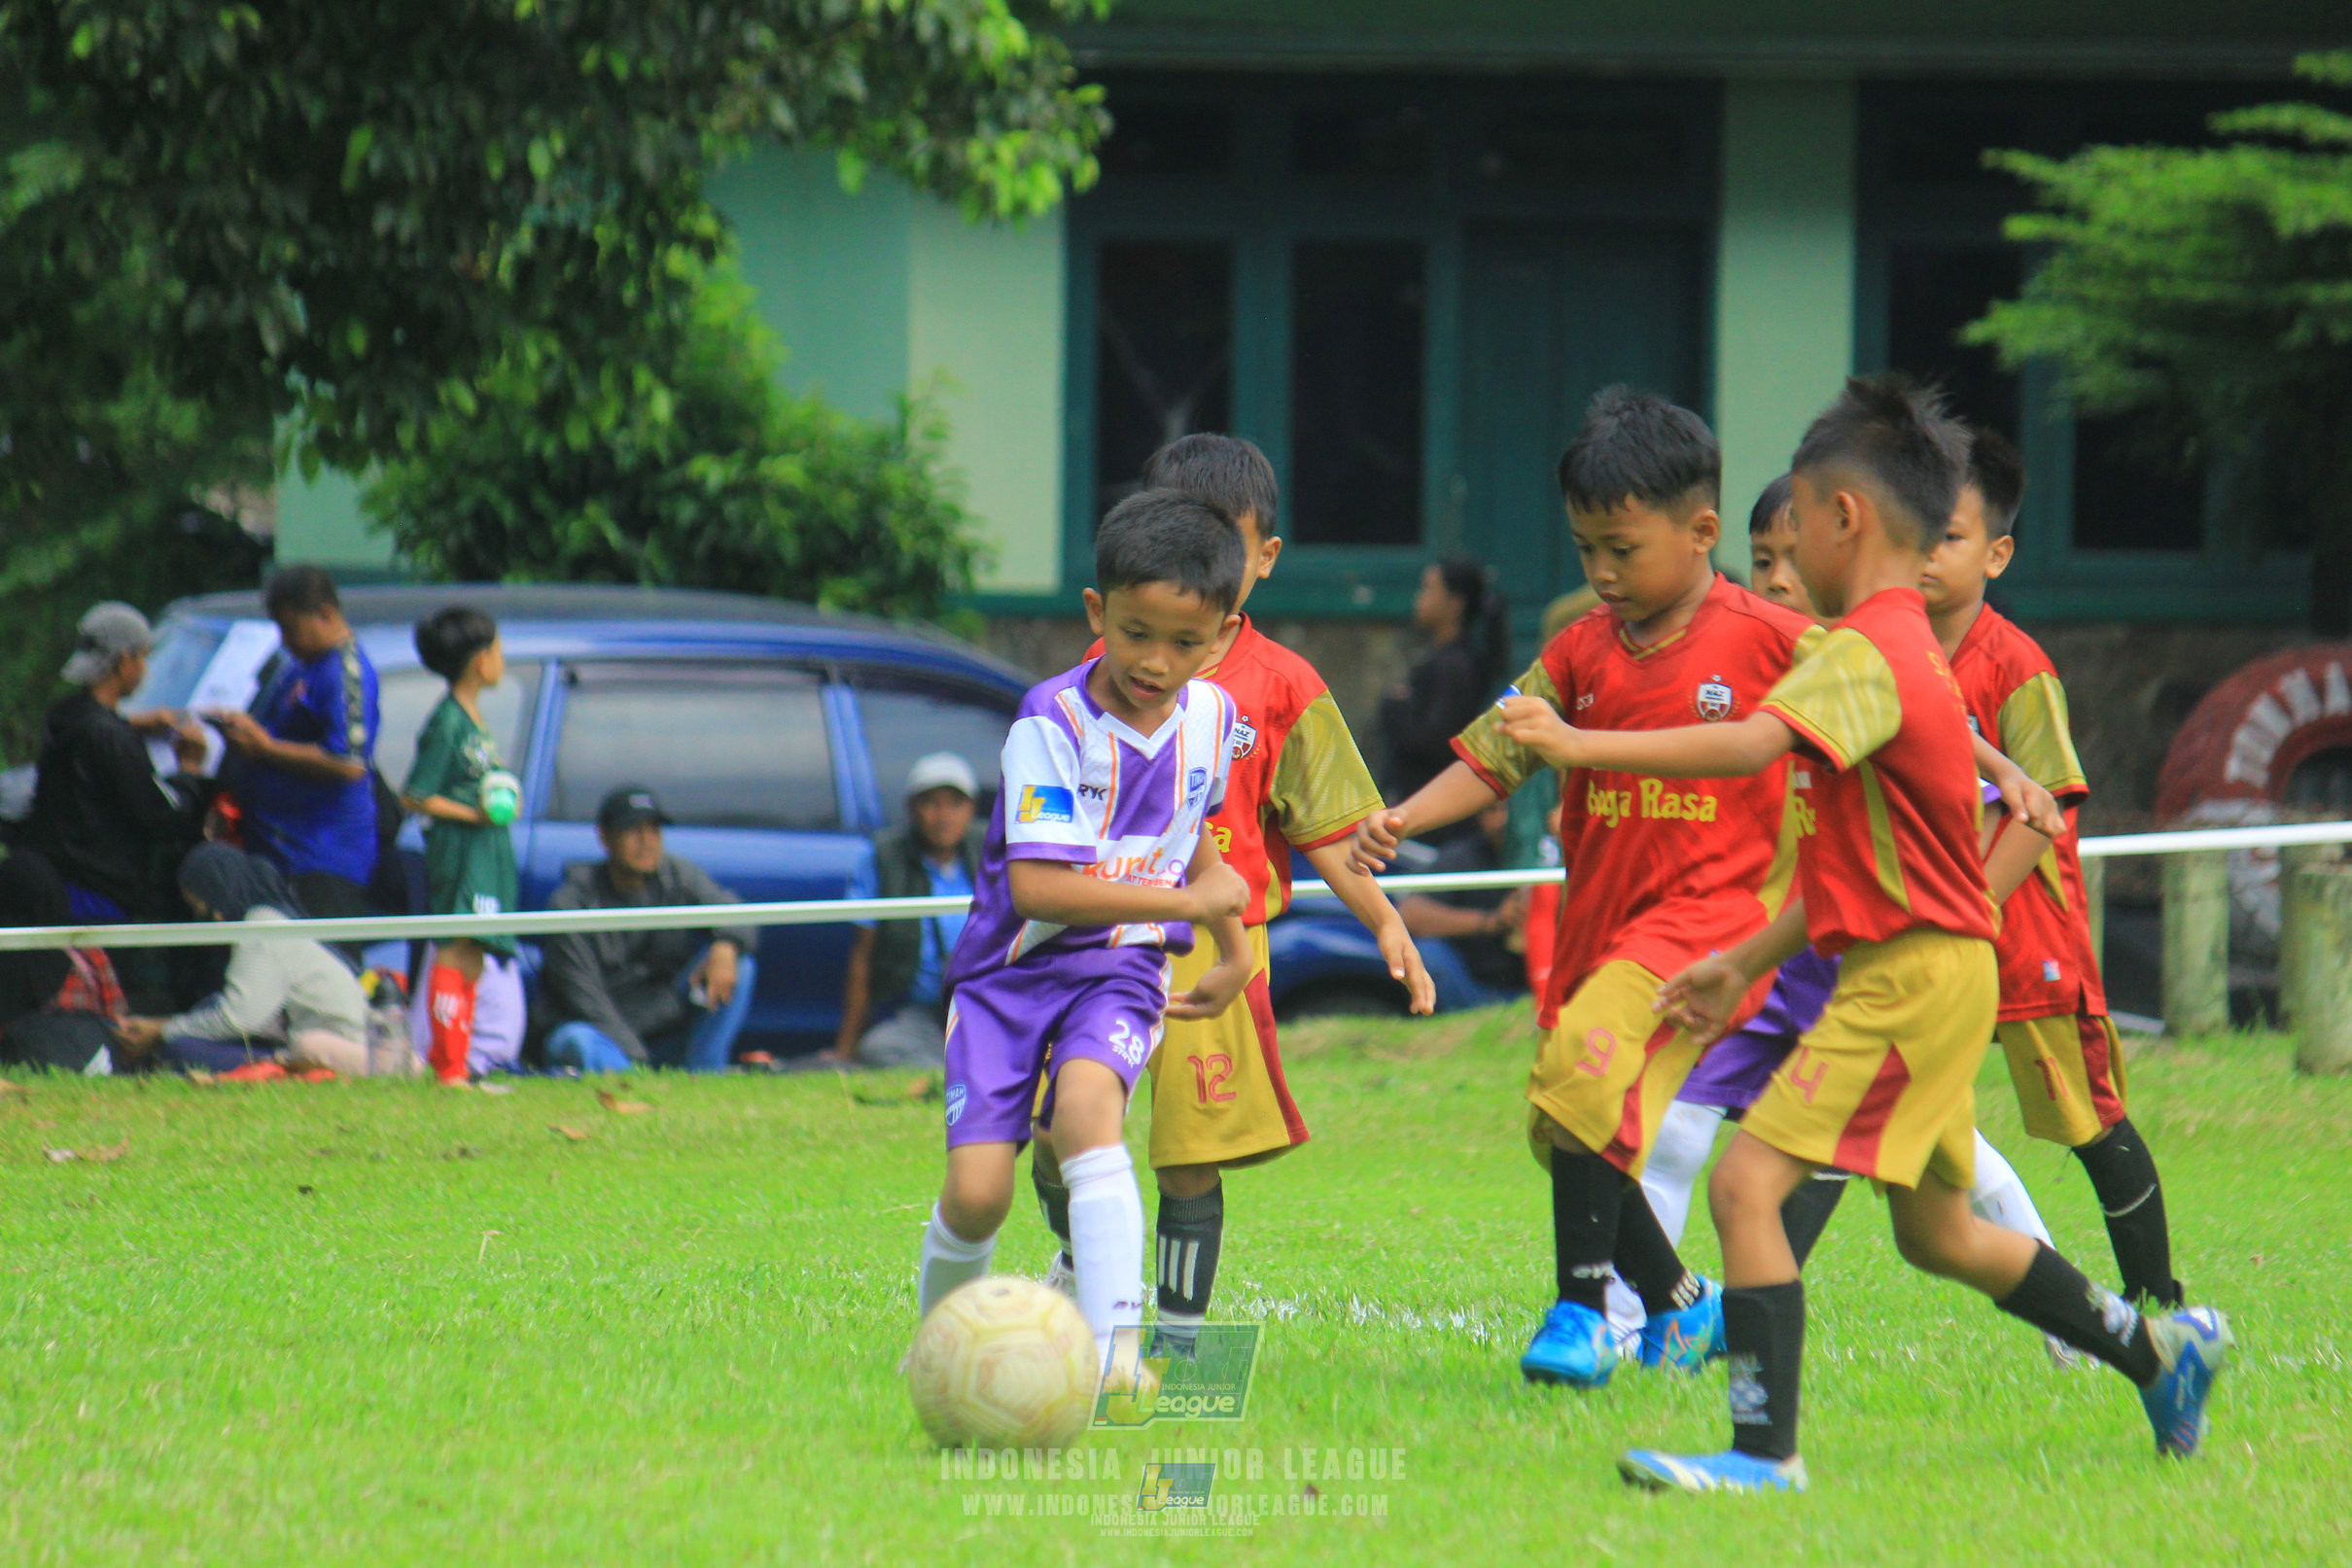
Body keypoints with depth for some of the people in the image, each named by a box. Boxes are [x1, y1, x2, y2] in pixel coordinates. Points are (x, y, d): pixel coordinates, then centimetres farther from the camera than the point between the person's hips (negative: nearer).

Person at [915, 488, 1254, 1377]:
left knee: (1085, 1104, -30)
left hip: (1120, 970, 2)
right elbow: (1035, 885, -26)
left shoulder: (1212, 719, 0)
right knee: (978, 1192, -12)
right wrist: (1188, 901, -20)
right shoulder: (1053, 722, -18)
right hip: (1012, 969, -2)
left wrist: (1233, 948, 24)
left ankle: (1115, 1347, -37)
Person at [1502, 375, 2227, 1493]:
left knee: (1745, 1183, -15)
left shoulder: (1866, 655, -16)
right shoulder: (1903, 649, 18)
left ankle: (1765, 1451, -18)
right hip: (1931, 971, 11)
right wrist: (1746, 963, 23)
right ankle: (2162, 1351, 35)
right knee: (1938, 1232, 23)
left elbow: (1752, 745, -35)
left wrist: (1580, 745, -33)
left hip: (1911, 977, -11)